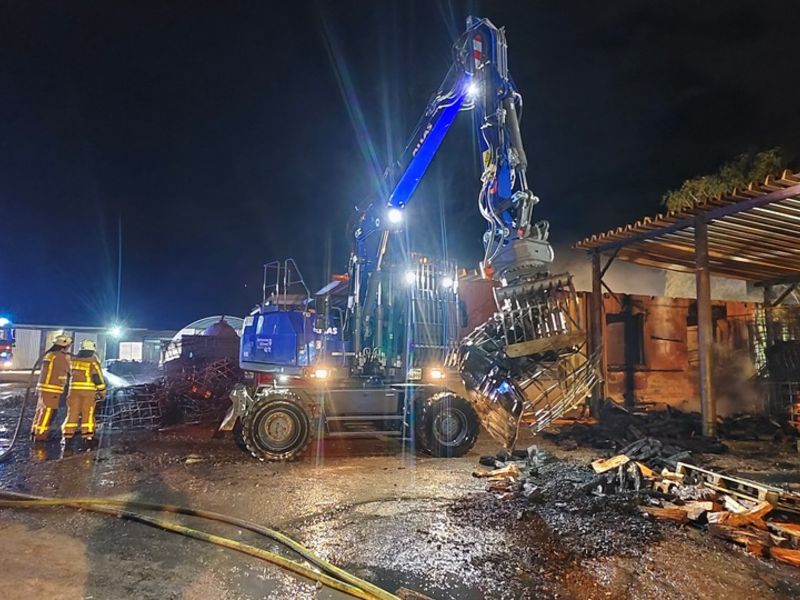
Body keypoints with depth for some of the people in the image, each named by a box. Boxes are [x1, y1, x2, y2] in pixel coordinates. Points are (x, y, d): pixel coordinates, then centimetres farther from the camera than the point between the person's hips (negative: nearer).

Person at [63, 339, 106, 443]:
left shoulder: (74, 361, 7)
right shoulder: (93, 362, -9)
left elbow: (70, 374, 19)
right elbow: (98, 378, -9)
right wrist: (102, 392, -1)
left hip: (74, 390, 4)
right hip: (88, 391, -4)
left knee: (72, 412, 10)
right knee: (88, 413, 1)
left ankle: (67, 434, 12)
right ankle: (87, 436, 2)